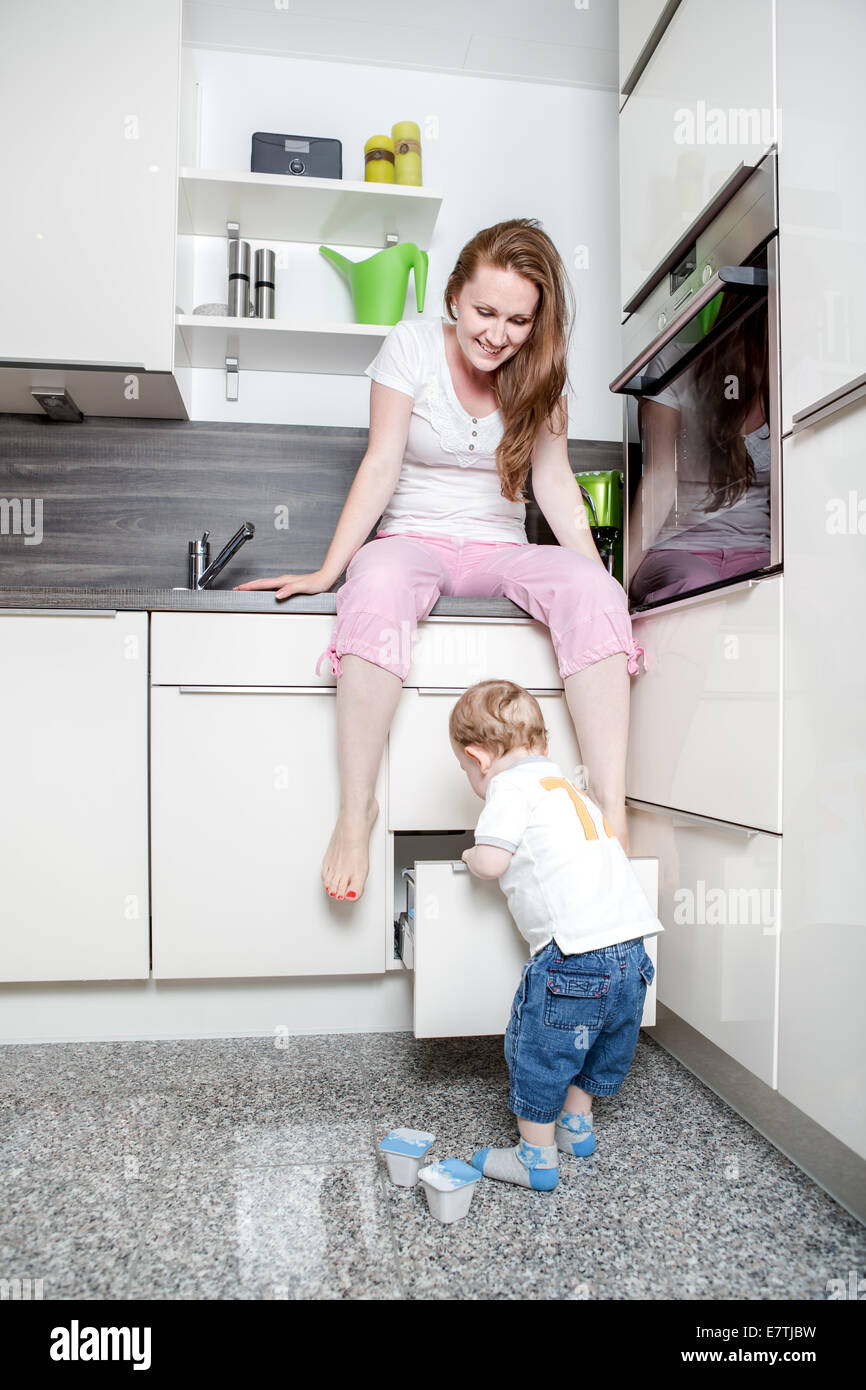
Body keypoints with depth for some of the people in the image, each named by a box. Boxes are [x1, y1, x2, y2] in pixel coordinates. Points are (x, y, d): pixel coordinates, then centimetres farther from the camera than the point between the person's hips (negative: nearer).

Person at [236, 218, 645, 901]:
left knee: (591, 586, -31)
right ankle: (356, 808, -32)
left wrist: (601, 584, -11)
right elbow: (381, 466, -6)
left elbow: (554, 481, 1)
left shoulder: (538, 370, 5)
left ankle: (611, 811, -33)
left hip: (499, 550, 3)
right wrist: (326, 571, -14)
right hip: (413, 540, -2)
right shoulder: (413, 345, -2)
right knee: (380, 585, -40)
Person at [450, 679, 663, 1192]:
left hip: (574, 949, -9)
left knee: (540, 1051, 9)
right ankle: (577, 1123, 44)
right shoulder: (569, 786, 21)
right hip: (630, 944, 9)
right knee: (601, 1039, 26)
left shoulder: (512, 786, -5)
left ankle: (536, 1157, 22)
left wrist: (471, 855, 10)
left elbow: (492, 861, -14)